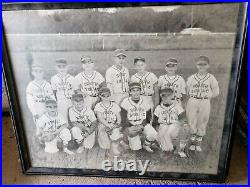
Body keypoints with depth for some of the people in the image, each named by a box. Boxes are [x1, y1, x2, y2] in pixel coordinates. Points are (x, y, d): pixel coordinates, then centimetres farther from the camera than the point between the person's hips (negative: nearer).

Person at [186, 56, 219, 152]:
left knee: (202, 123, 7)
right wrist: (193, 95, -2)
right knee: (191, 122, 4)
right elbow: (187, 90, 9)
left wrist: (207, 96, -1)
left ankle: (198, 143, 23)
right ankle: (192, 142, 20)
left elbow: (216, 92, 5)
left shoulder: (211, 78, 2)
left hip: (205, 103, -1)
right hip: (192, 102, 1)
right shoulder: (191, 78, 6)